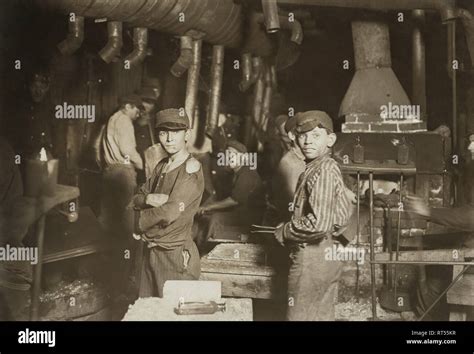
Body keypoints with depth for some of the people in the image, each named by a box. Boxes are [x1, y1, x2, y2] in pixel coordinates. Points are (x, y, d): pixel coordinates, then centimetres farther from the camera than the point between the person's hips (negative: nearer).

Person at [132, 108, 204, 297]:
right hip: (152, 252, 7)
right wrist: (148, 199, -14)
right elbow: (137, 198, 10)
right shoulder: (162, 165, 11)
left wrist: (140, 224, -5)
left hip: (176, 256, -7)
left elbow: (169, 213, -21)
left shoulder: (191, 168, -14)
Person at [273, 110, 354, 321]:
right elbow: (344, 214, 19)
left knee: (301, 317, 1)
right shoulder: (329, 167, 10)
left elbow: (318, 224, -26)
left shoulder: (322, 171, -18)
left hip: (310, 258, -9)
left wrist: (285, 232, -13)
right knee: (322, 316, 17)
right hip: (326, 254, 9)